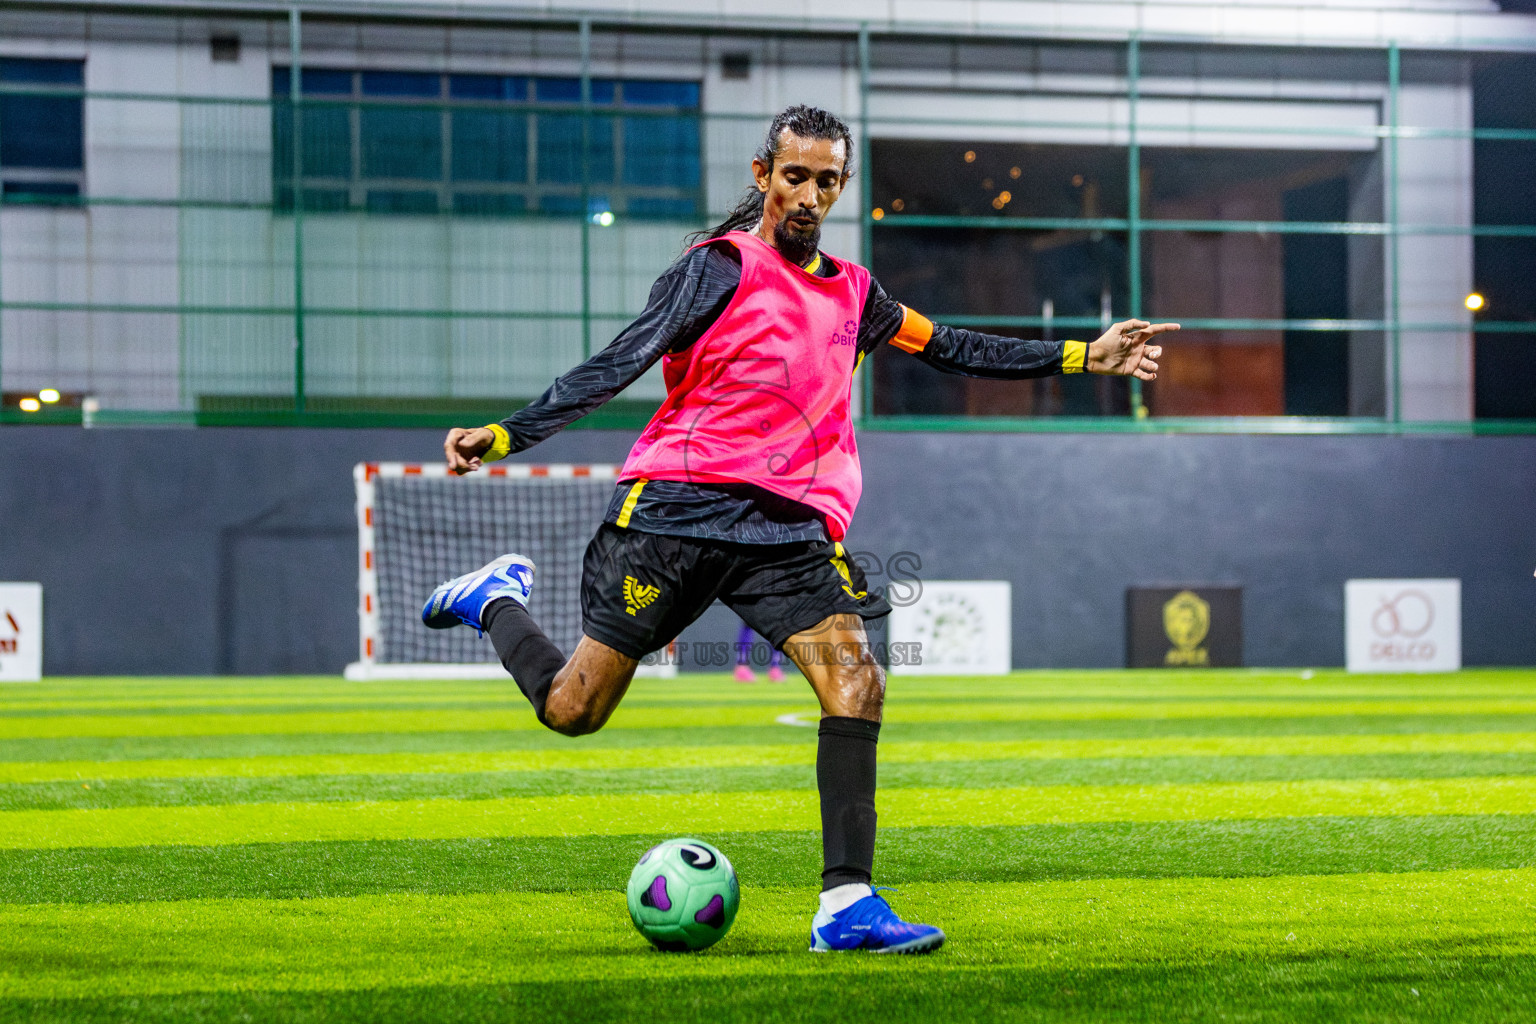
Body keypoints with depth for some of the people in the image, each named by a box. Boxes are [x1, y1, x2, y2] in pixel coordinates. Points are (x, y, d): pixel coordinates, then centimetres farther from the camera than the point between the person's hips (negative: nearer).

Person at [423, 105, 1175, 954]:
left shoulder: (850, 292, 17)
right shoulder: (723, 267, -3)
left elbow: (947, 347, 27)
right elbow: (618, 364, -10)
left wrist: (1086, 357, 25)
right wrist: (506, 436, -20)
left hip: (788, 531, 5)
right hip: (678, 505, -5)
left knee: (855, 681, -18)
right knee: (573, 709, -1)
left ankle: (847, 905, -19)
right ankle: (497, 599, 31)